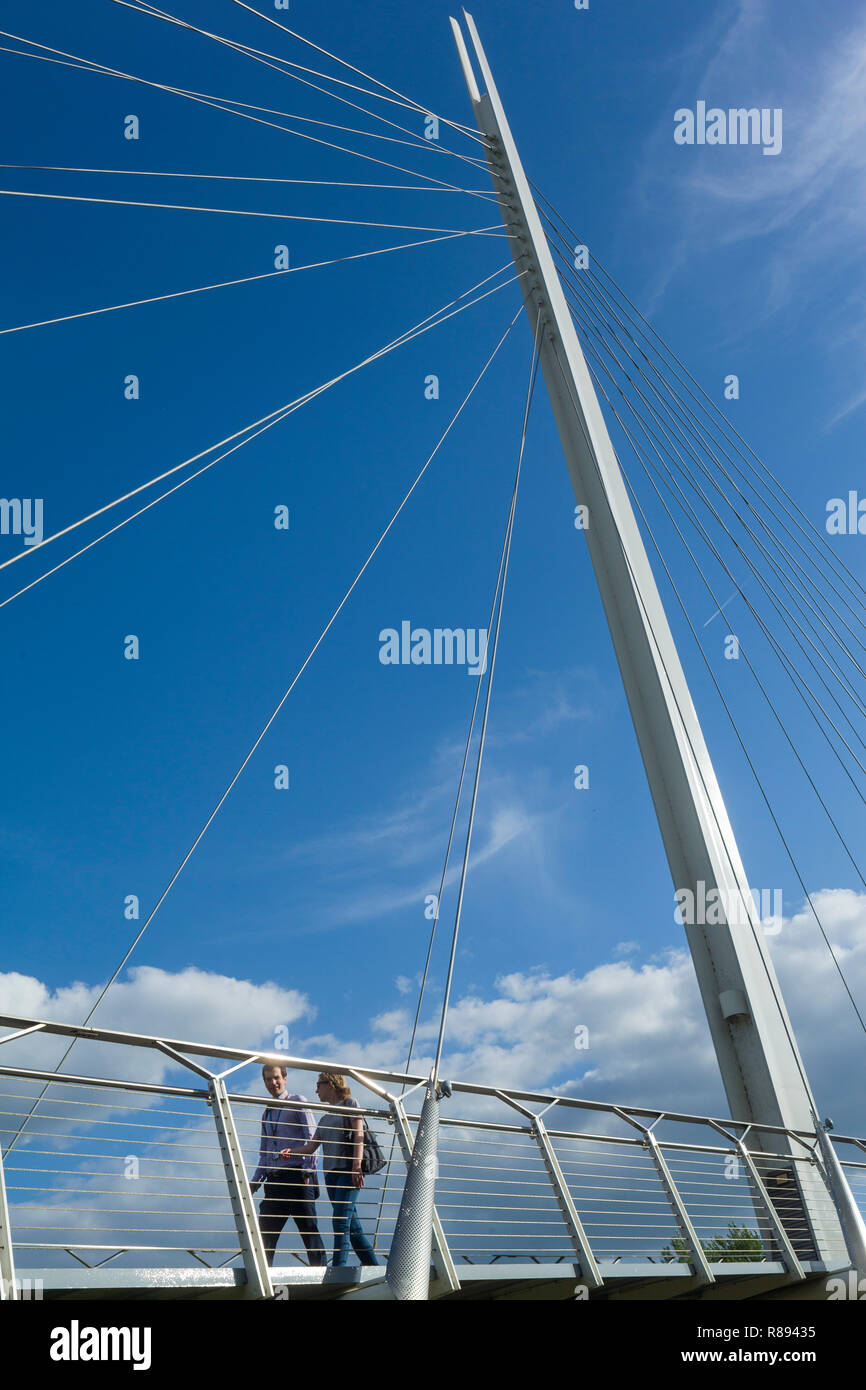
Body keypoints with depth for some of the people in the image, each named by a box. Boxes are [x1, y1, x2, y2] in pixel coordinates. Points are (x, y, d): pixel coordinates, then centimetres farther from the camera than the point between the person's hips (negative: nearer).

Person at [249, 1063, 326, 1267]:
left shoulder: (298, 1102, 6)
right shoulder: (267, 1114, 25)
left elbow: (311, 1138, -3)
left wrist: (308, 1170, -14)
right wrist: (256, 1180, 12)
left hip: (296, 1174, -6)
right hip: (274, 1179, 6)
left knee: (308, 1227, -8)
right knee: (265, 1231, 1)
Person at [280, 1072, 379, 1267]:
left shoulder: (349, 1103, 4)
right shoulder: (324, 1119, 25)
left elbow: (359, 1135, -6)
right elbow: (311, 1146, 18)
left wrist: (357, 1165, -17)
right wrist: (291, 1151, -2)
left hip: (347, 1169, -7)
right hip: (331, 1172, 7)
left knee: (341, 1219, -16)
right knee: (351, 1223, 4)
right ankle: (373, 1266, 8)